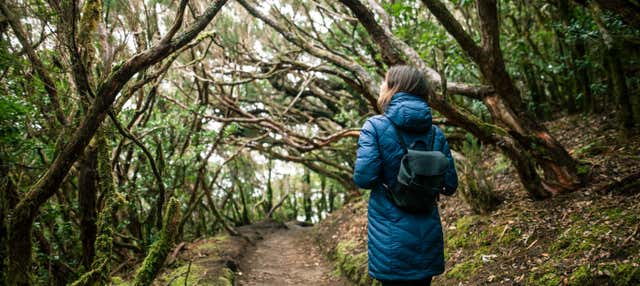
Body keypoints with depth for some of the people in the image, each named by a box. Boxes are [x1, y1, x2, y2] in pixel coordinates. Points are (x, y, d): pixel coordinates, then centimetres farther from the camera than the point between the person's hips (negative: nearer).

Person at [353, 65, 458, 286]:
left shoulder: (375, 126, -9)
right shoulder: (436, 133, 2)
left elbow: (363, 178, -17)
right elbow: (450, 186, 3)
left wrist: (386, 179, 5)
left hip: (391, 239, -4)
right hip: (428, 235, 4)